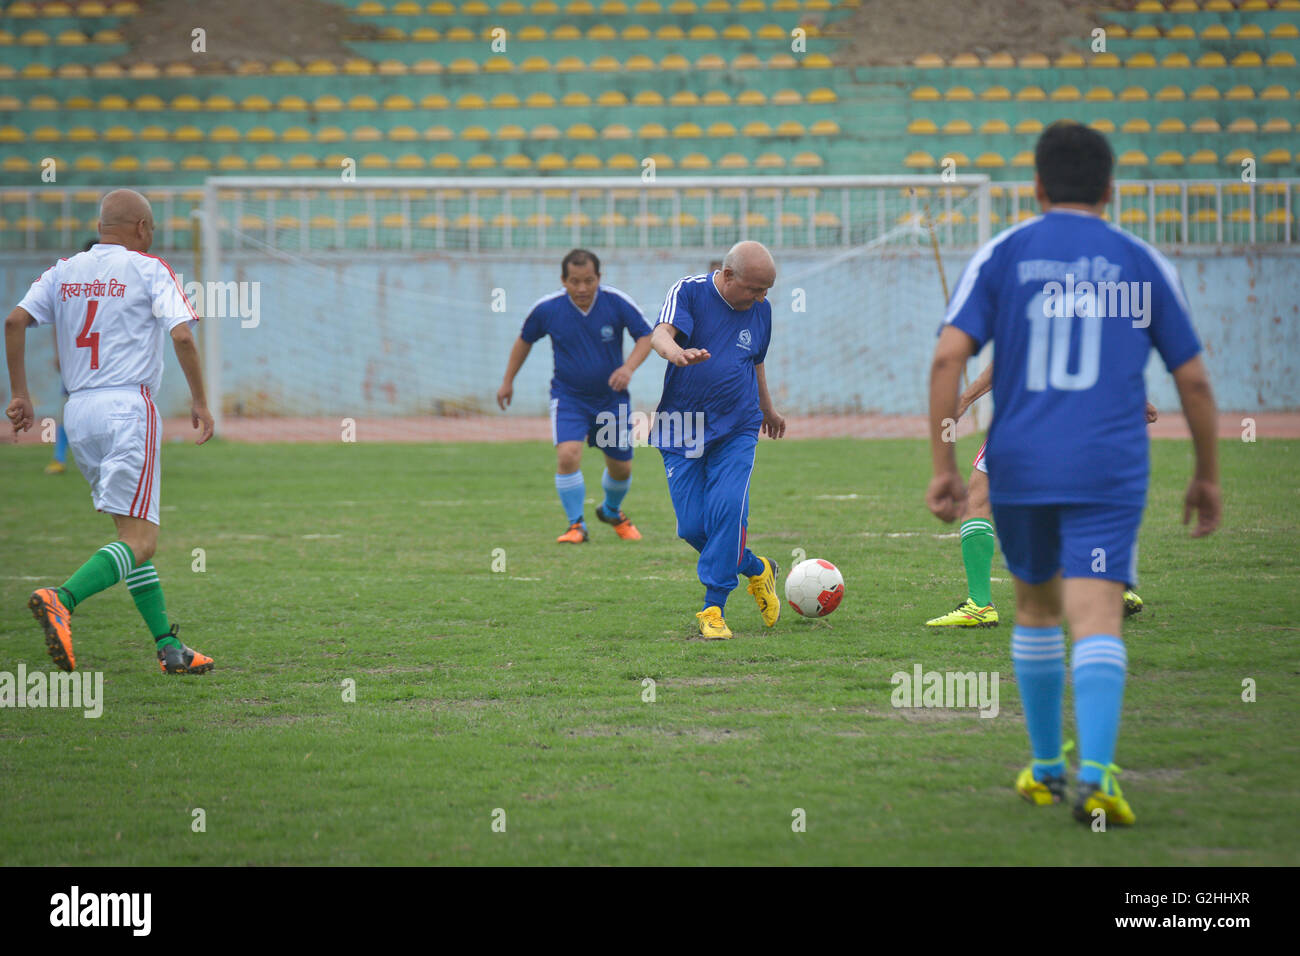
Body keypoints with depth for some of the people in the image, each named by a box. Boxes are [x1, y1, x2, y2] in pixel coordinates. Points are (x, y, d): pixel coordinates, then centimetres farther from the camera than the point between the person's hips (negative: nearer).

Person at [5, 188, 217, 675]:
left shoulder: (63, 272, 13)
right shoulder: (149, 270, 1)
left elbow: (15, 321, 2)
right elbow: (182, 335, -10)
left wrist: (20, 394, 7)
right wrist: (199, 401, 0)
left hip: (77, 413, 6)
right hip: (128, 407, -6)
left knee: (132, 531, 15)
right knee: (140, 540, -11)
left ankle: (168, 646, 12)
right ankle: (62, 599, -34)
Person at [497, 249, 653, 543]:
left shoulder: (617, 302, -16)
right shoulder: (546, 309, -13)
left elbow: (646, 336, -8)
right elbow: (524, 340, 6)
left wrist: (628, 367, -26)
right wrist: (508, 381, 12)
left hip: (612, 396, 1)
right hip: (568, 396, -1)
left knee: (621, 467, 10)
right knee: (567, 455, -23)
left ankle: (612, 511, 43)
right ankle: (576, 525, -7)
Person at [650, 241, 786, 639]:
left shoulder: (761, 309, 5)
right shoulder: (689, 292, -8)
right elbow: (661, 334, -26)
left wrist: (768, 410, 38)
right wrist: (677, 352, -49)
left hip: (737, 430, 1)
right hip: (682, 429, -1)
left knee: (727, 511, -19)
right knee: (692, 525, -3)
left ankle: (714, 609, -12)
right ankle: (757, 570, 23)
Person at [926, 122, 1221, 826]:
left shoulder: (1000, 255, 6)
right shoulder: (1142, 264, 8)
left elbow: (949, 357, -5)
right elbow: (1193, 379, 8)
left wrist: (943, 468, -3)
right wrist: (1207, 475, 19)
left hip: (1018, 468, 1)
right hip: (1109, 472, -1)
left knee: (1037, 607, 20)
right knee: (1097, 617, -9)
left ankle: (1046, 769, 29)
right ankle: (1095, 775, -27)